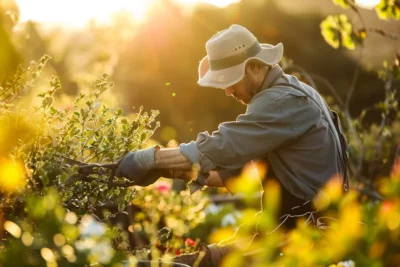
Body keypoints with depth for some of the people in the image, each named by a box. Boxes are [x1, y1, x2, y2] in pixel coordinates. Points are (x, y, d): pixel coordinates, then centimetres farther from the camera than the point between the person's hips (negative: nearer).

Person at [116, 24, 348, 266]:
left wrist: (147, 158, -20)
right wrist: (198, 175, -2)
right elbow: (241, 158, 12)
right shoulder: (289, 92, 14)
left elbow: (222, 147, -25)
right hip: (305, 223, 10)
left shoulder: (283, 101, -18)